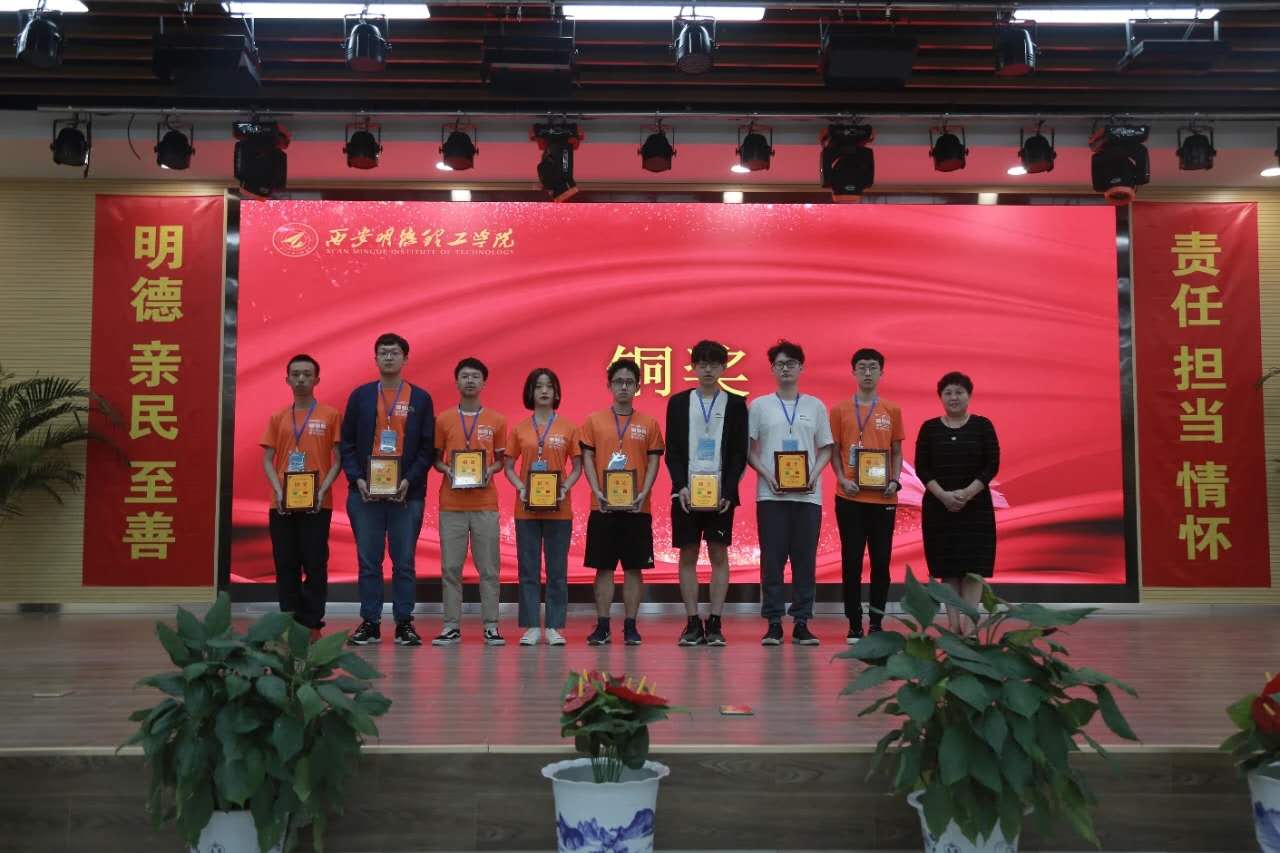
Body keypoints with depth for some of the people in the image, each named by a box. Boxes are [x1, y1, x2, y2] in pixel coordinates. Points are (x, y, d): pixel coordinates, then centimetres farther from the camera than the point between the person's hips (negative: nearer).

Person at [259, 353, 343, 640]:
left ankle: (312, 625, 5)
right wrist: (278, 491, -7)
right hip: (282, 504, 3)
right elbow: (267, 460, 9)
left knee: (315, 565, -2)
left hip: (316, 504, -3)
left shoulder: (330, 415, 3)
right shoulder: (277, 418, 12)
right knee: (285, 565, 5)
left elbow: (338, 458, 1)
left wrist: (323, 490, -13)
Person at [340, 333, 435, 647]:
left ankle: (404, 624, 10)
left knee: (404, 562, 3)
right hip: (365, 492, 1)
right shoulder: (360, 396, 8)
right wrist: (357, 478, -7)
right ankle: (369, 623, 13)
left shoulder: (421, 399, 6)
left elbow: (428, 447, 2)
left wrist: (409, 480, -10)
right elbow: (347, 443, 7)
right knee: (368, 562, 5)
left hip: (406, 494, -1)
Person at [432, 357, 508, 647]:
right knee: (450, 567, 2)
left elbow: (500, 459, 13)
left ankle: (491, 626, 6)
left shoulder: (496, 421, 7)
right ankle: (452, 626, 9)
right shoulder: (443, 420, 7)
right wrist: (446, 470, -9)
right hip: (451, 503, 0)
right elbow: (436, 458, 12)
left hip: (485, 503, 0)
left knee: (488, 567, 1)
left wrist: (490, 471, -8)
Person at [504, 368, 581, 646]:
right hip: (526, 508, 1)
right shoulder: (519, 429, 6)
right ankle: (531, 626, 10)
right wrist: (520, 488, -9)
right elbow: (508, 466, 8)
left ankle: (554, 627, 10)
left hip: (559, 509, -1)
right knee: (528, 569, 3)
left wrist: (565, 489, -11)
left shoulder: (568, 427, 3)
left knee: (557, 570, 3)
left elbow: (577, 467, 6)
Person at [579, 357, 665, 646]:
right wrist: (597, 492, -10)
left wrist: (643, 493, -10)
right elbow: (587, 458, 3)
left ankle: (630, 626, 12)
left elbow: (653, 462, 4)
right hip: (603, 506, 0)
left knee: (634, 568, 4)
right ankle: (602, 626, 11)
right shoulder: (594, 420, 5)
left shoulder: (648, 424, 6)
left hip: (636, 507, 0)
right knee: (603, 568, 3)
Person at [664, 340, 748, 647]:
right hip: (686, 492, 1)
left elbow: (739, 453, 2)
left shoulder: (735, 404, 5)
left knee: (719, 555, 0)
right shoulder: (678, 403, 8)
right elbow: (672, 451, 5)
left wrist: (727, 491, -9)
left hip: (721, 493, -1)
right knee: (687, 556, 3)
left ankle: (714, 624, 6)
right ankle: (692, 623, 9)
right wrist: (682, 486, -8)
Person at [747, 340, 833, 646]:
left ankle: (801, 623, 10)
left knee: (805, 560, 3)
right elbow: (749, 449, 5)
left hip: (808, 494, 1)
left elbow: (826, 449, 12)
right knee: (772, 560, 0)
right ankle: (773, 624, 6)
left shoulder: (815, 406, 11)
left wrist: (814, 474, -6)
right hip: (771, 494, -1)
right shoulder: (759, 406, 7)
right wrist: (766, 474, -10)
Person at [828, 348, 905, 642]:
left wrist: (895, 480, -4)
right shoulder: (840, 410, 4)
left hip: (883, 497, 2)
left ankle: (876, 623, 15)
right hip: (850, 497, -1)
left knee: (881, 560, 5)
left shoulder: (892, 411, 8)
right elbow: (833, 451, 6)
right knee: (852, 560, 1)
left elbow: (896, 452, 12)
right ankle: (854, 625, 8)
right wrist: (841, 479, -9)